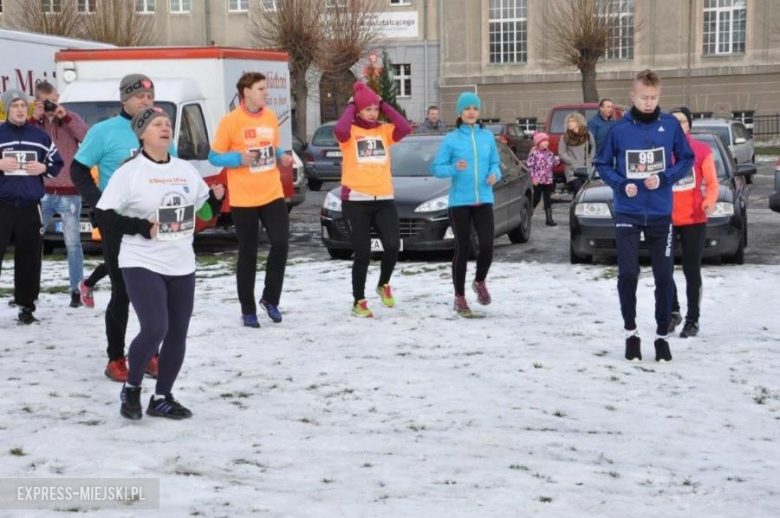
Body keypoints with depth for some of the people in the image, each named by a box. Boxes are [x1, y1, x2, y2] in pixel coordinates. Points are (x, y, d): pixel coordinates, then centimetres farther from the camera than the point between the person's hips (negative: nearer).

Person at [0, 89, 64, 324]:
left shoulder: (40, 136, 8)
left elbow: (57, 164, 14)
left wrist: (43, 168, -4)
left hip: (30, 206, 3)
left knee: (29, 259, 7)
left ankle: (26, 307, 15)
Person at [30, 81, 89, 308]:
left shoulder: (70, 119, 4)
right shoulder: (34, 121, 6)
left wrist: (66, 117, -17)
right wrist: (34, 120, -15)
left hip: (69, 193, -1)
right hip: (41, 193, 2)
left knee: (73, 243, 2)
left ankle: (77, 290, 9)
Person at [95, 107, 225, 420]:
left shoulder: (186, 170, 8)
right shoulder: (129, 173, -9)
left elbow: (204, 210, 19)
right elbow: (102, 217, -12)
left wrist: (216, 198, -3)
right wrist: (142, 227, -21)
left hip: (182, 265, 6)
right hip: (142, 264, -6)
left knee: (177, 334, 7)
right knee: (155, 329, -19)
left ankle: (162, 398, 22)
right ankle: (131, 388, 6)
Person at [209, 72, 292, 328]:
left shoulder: (271, 117, 6)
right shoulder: (230, 121, -10)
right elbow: (214, 157, -5)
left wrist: (282, 157, -3)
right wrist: (238, 158, -22)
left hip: (273, 194, 4)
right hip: (243, 199, -4)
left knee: (281, 243, -7)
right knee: (248, 254, 4)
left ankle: (270, 299, 14)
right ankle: (248, 310, 17)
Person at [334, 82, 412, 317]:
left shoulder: (384, 131, 11)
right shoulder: (350, 132, -1)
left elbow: (405, 128, -7)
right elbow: (339, 130, -24)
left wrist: (384, 106, -1)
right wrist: (350, 107, -8)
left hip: (384, 199, 3)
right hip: (356, 200, -3)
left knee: (393, 246, -11)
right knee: (362, 254, -1)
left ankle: (384, 285, 18)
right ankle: (359, 302, 14)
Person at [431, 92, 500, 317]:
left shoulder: (488, 137, 8)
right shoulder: (451, 139, -2)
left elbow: (495, 163, 14)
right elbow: (436, 168, -1)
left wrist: (495, 174, -8)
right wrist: (454, 168, -20)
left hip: (483, 200, 2)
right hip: (459, 201, -2)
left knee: (487, 246, -10)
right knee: (462, 249, 2)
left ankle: (480, 282, 21)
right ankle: (460, 297, 16)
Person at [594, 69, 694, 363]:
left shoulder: (671, 125, -3)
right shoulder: (618, 129, -3)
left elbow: (686, 159, 6)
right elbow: (603, 165, 5)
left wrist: (664, 178, -11)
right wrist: (621, 184, -12)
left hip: (661, 214, 1)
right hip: (627, 214, 0)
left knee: (664, 276, 4)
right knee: (627, 275, -2)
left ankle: (662, 335, 17)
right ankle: (631, 333, 15)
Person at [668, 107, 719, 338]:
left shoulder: (702, 150, 0)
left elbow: (712, 183, -1)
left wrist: (709, 202, -20)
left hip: (694, 219, -1)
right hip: (666, 219, 1)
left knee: (692, 271, 4)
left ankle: (692, 320, 13)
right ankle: (673, 312, 24)